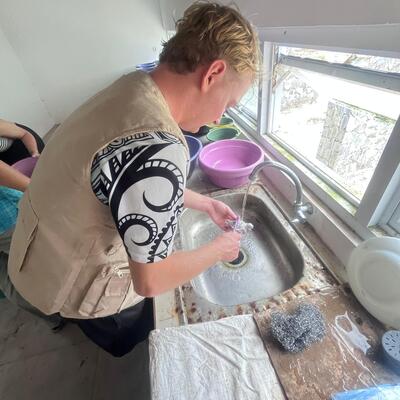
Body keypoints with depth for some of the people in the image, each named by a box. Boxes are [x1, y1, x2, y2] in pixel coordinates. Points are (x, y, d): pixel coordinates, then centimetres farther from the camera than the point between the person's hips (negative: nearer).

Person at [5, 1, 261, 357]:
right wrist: (218, 249, -11)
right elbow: (151, 280, -28)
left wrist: (205, 204, 7)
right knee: (143, 351, 28)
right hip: (81, 283, -7)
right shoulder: (155, 149, -41)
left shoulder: (134, 87, -10)